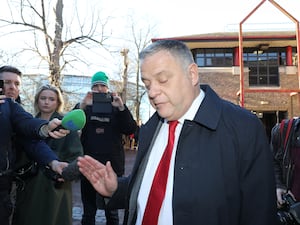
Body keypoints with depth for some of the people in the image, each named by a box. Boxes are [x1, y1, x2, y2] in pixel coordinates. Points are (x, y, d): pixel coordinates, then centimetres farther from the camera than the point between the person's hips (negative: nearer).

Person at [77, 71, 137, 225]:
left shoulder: (116, 108, 7)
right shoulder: (85, 107, 8)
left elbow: (131, 130, -5)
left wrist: (121, 107, -18)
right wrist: (81, 107, -21)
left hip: (113, 166, 0)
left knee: (112, 212, 10)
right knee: (88, 212, 9)